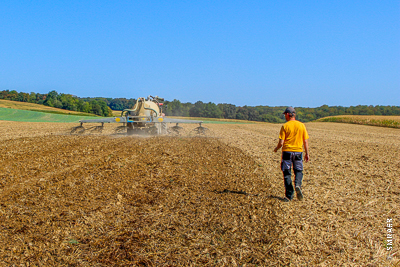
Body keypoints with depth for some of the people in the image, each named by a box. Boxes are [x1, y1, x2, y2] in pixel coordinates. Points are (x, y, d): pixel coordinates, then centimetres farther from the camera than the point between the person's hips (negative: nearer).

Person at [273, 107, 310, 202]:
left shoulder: (285, 126, -7)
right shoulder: (302, 125, 2)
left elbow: (281, 142, -10)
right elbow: (305, 141, 2)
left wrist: (276, 149, 8)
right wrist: (307, 153, 10)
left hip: (287, 152, -2)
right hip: (298, 151, 2)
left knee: (287, 173, 7)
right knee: (298, 170, 18)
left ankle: (289, 195, 6)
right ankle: (298, 185, -11)